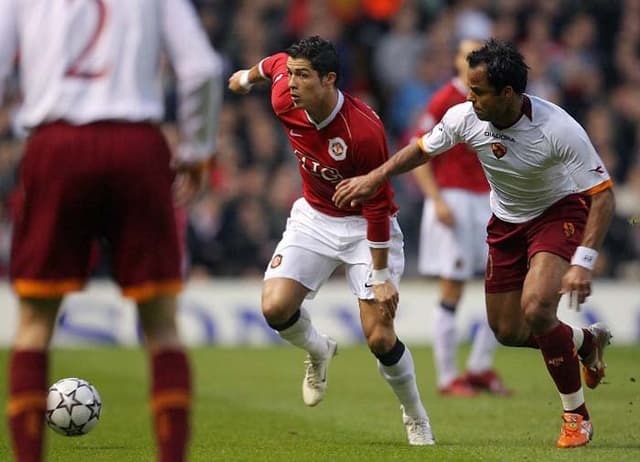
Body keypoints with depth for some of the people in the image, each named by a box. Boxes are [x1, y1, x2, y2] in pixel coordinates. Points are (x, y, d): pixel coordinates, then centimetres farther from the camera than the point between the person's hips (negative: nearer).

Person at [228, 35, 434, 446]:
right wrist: (248, 77, 30)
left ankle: (417, 419, 16)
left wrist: (381, 277, -20)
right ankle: (318, 352, 20)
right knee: (275, 307, -15)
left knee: (380, 338, -11)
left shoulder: (364, 130, -32)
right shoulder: (284, 99, -17)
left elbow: (377, 206, -24)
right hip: (314, 217, 5)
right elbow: (275, 63, 8)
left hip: (365, 225, -5)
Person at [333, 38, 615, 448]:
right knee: (508, 331, 6)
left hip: (559, 213, -6)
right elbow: (422, 150, 4)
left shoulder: (558, 129, -32)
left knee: (536, 309, -29)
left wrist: (583, 262, -35)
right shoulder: (465, 117, -19)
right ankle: (588, 342, 38)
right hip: (507, 220, 6)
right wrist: (375, 177, -5)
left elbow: (603, 195, -27)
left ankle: (577, 418, -9)